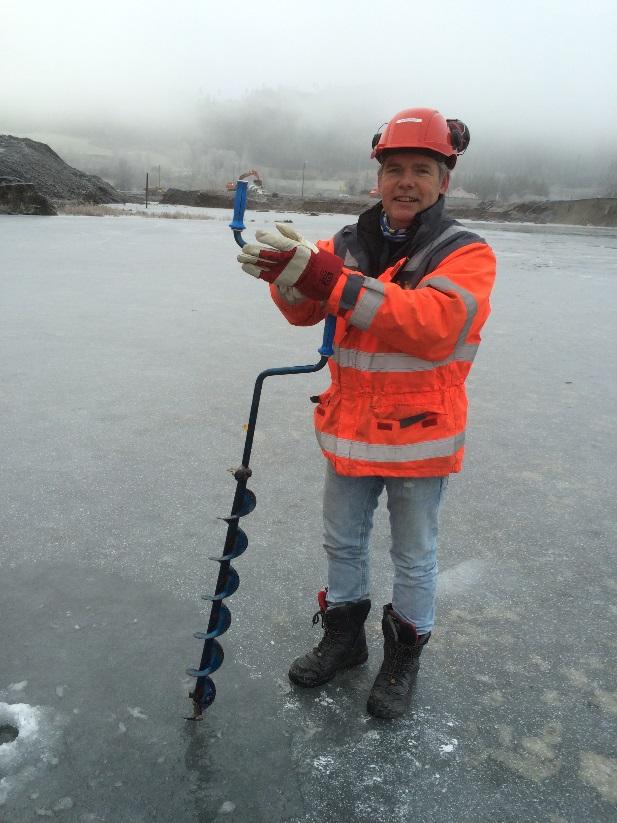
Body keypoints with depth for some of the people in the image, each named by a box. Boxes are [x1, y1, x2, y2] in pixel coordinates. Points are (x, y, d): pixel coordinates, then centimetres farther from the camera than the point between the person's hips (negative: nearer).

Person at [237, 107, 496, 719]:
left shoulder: (466, 254, -12)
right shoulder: (349, 245, 3)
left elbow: (434, 324, -30)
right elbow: (306, 312, -6)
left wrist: (330, 280, -37)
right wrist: (287, 273, -30)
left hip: (420, 437, -4)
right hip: (348, 429, 5)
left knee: (413, 558, 13)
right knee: (342, 542, 20)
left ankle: (404, 656, 36)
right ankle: (343, 637, 42)